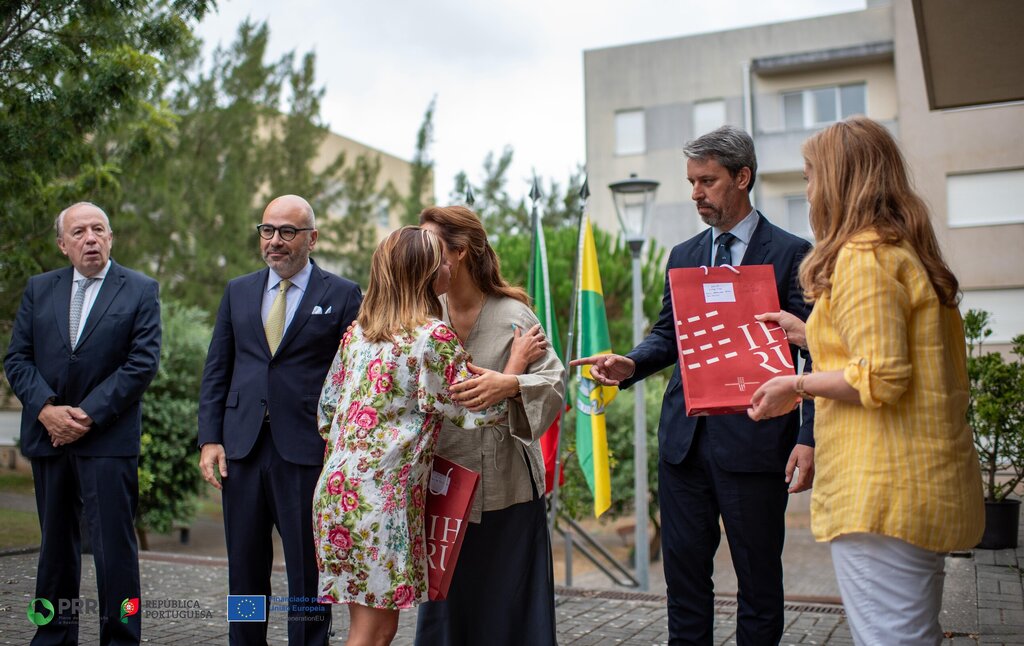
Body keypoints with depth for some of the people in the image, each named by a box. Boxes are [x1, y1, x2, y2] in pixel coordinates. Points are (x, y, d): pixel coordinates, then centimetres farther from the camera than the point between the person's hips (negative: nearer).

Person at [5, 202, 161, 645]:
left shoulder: (140, 291, 0)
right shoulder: (38, 289, 11)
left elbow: (142, 363, -8)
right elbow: (17, 358, 6)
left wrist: (88, 415, -13)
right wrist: (46, 409, -10)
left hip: (108, 439, -4)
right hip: (47, 437, 4)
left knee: (114, 546, -3)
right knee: (55, 543, 14)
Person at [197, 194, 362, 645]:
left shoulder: (342, 295, 0)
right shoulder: (238, 291, 13)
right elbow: (216, 370, 12)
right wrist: (210, 438, 3)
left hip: (307, 450, -4)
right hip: (242, 448, 4)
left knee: (309, 570, 5)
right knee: (244, 569, 13)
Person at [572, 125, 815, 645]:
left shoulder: (790, 253, -3)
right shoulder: (683, 256, 14)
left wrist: (809, 438, -14)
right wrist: (631, 364, -5)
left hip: (753, 440, -5)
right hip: (684, 436, 5)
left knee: (758, 574, 8)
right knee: (684, 568, 11)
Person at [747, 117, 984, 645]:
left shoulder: (863, 255, -13)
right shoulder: (909, 253, 17)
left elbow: (882, 376, -20)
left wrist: (798, 385, -8)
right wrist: (808, 333, 27)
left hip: (883, 494, -10)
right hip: (927, 485, 10)